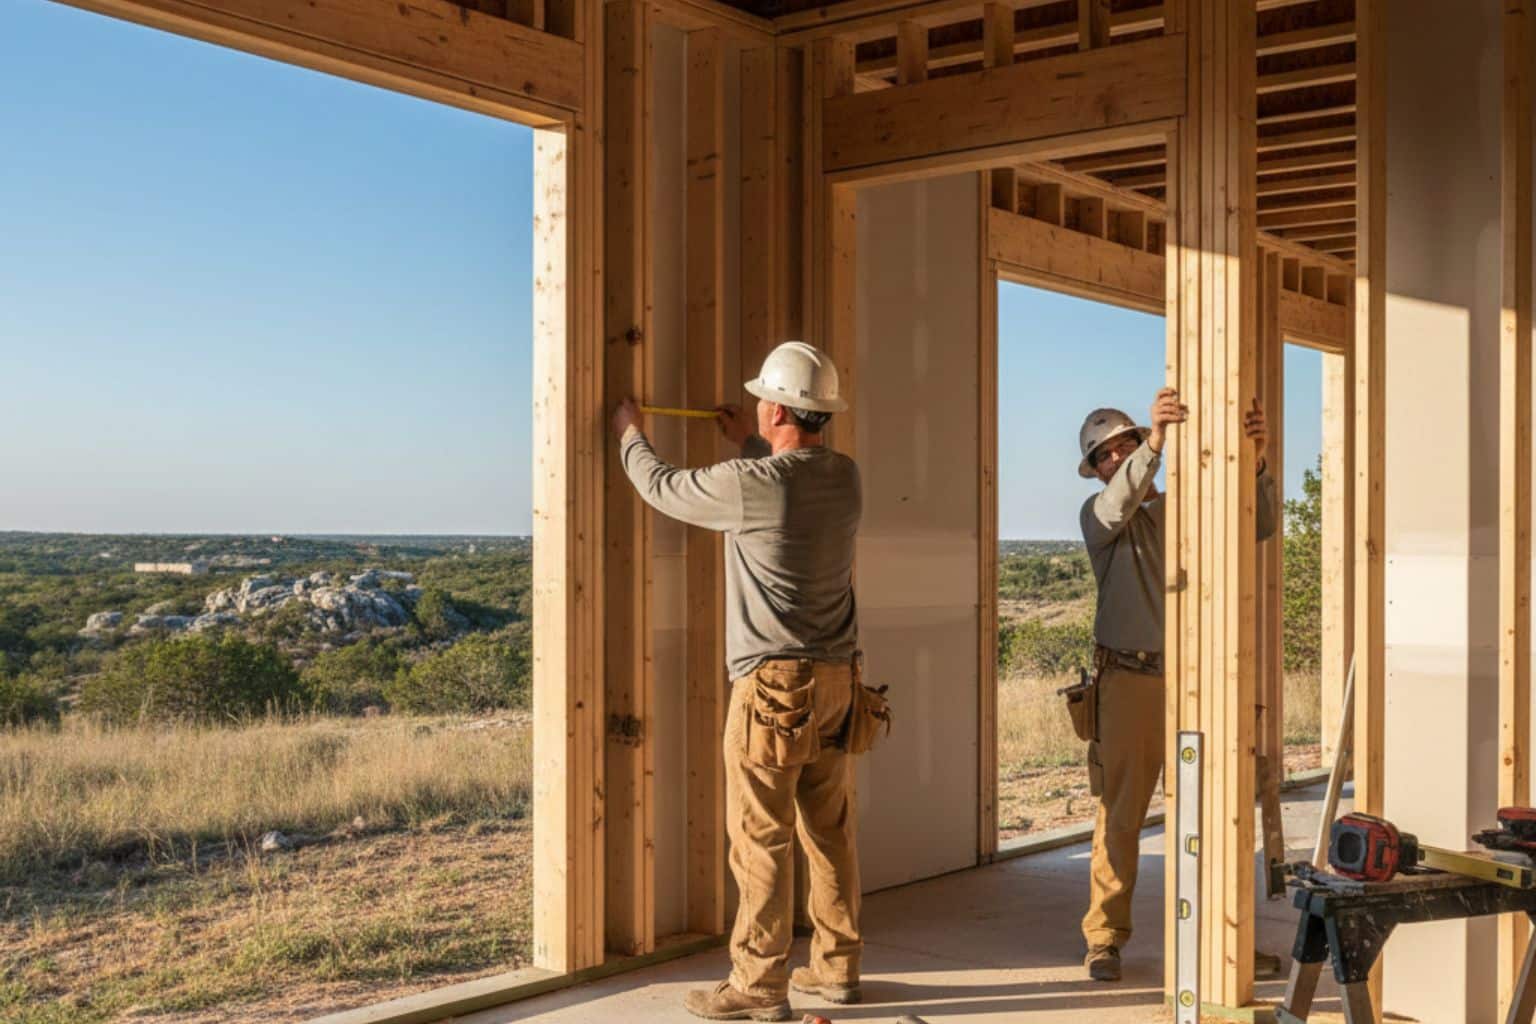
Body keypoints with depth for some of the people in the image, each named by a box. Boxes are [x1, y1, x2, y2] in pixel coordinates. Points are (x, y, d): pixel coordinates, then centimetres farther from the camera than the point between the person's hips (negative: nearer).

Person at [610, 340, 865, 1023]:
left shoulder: (750, 484, -16)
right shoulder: (846, 478, 3)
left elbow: (661, 487, 1)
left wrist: (630, 436, 19)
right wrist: (748, 446, 35)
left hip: (775, 683, -7)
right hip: (836, 679, 7)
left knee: (760, 838, -1)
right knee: (829, 830, 13)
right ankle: (837, 966, 21)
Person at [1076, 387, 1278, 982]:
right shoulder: (1097, 515, 3)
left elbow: (1261, 526, 1)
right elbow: (1119, 505, -21)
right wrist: (1154, 441, -37)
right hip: (1129, 681, -3)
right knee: (1120, 813, -3)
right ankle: (1105, 939, 4)